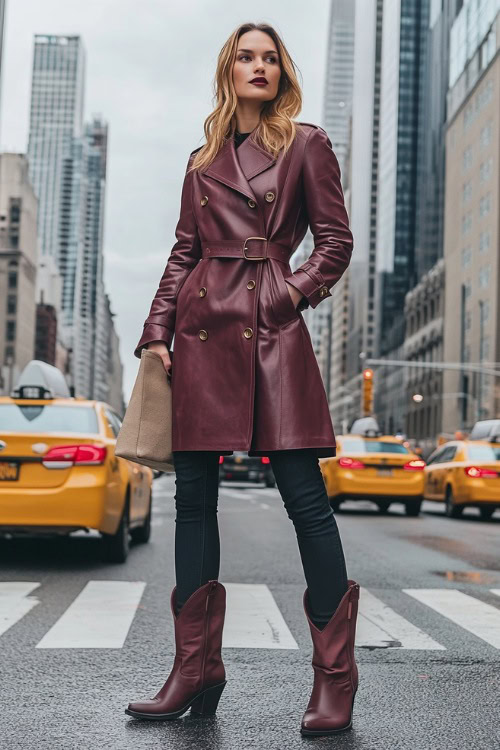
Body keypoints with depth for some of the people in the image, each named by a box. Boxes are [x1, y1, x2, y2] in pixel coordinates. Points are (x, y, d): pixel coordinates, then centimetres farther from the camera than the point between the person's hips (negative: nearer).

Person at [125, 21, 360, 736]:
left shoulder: (306, 144, 10)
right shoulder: (204, 159, 20)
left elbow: (336, 240, 7)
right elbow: (184, 251, 16)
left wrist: (295, 291, -8)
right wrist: (158, 333, 7)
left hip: (271, 329, -4)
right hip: (203, 329, 5)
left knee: (304, 495, -9)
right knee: (193, 496, 2)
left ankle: (334, 676, 2)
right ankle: (195, 668, 11)